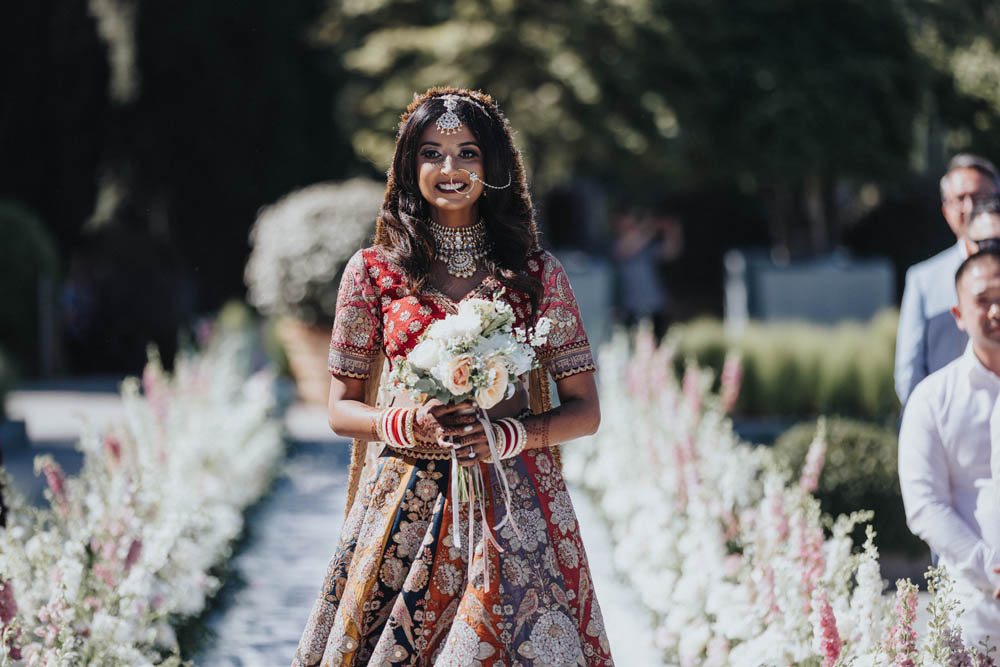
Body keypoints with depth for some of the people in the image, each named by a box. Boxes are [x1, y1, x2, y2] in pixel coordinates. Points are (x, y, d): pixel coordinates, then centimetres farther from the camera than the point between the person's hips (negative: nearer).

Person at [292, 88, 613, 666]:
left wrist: (512, 433, -13)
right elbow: (342, 408, 9)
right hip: (407, 504, 0)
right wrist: (407, 424, -12)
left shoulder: (537, 273, 6)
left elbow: (585, 411, 6)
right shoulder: (373, 271, 6)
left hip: (515, 504, 0)